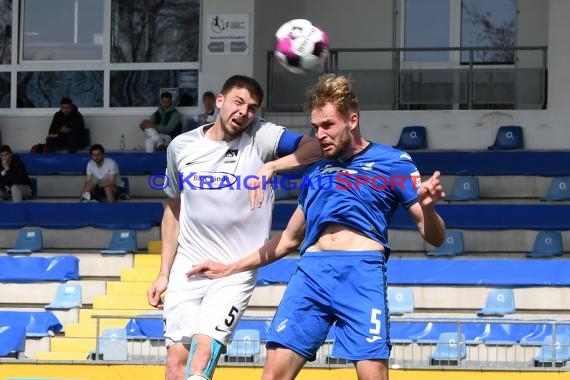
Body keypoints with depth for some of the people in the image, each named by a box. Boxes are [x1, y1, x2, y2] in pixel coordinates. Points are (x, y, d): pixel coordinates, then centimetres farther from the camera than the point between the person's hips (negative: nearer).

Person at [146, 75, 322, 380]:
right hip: (186, 270, 3)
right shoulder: (181, 146, 5)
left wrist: (270, 167, -30)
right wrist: (164, 274, 14)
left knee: (203, 354, -19)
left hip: (236, 272, -3)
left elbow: (318, 147, -18)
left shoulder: (261, 137, -6)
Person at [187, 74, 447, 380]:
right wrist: (231, 268, 31)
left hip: (362, 271, -5)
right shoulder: (315, 173, 23)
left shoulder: (392, 162, 7)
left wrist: (427, 207, -20)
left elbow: (434, 237, 3)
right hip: (311, 271, 5)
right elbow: (289, 239, 34)